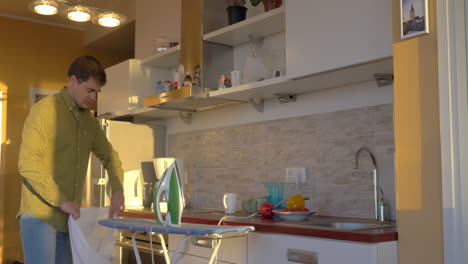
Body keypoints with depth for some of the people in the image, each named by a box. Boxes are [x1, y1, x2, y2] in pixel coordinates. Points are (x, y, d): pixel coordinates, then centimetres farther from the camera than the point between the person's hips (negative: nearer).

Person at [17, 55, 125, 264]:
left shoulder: (89, 119, 13)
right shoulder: (45, 110, -8)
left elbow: (108, 156, 22)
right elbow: (28, 163, -16)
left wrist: (117, 190, 4)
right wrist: (61, 201, -19)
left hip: (70, 217, 7)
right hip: (40, 215, -6)